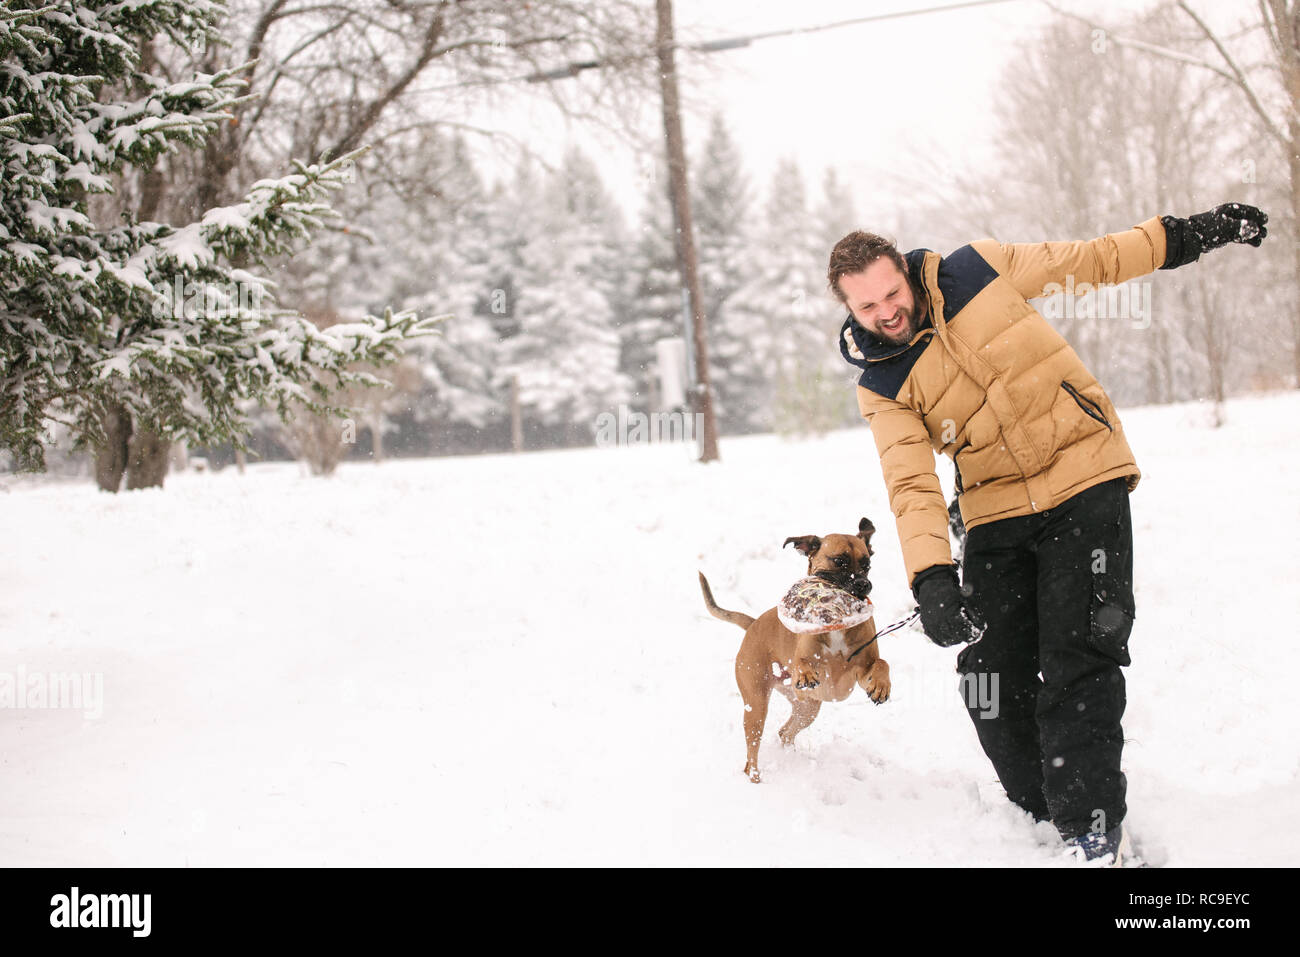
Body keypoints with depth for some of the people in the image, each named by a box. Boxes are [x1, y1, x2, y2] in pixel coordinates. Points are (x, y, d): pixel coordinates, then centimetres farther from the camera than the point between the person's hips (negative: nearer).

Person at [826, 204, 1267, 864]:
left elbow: (1091, 261, 8)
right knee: (991, 675, -1)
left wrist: (1191, 234, 10)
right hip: (998, 516, 3)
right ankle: (1039, 814, 19)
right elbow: (912, 483, -14)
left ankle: (1092, 836, -8)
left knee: (1078, 661, -13)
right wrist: (931, 579, -29)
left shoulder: (978, 270, -4)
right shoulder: (881, 387, -3)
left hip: (1086, 484, -2)